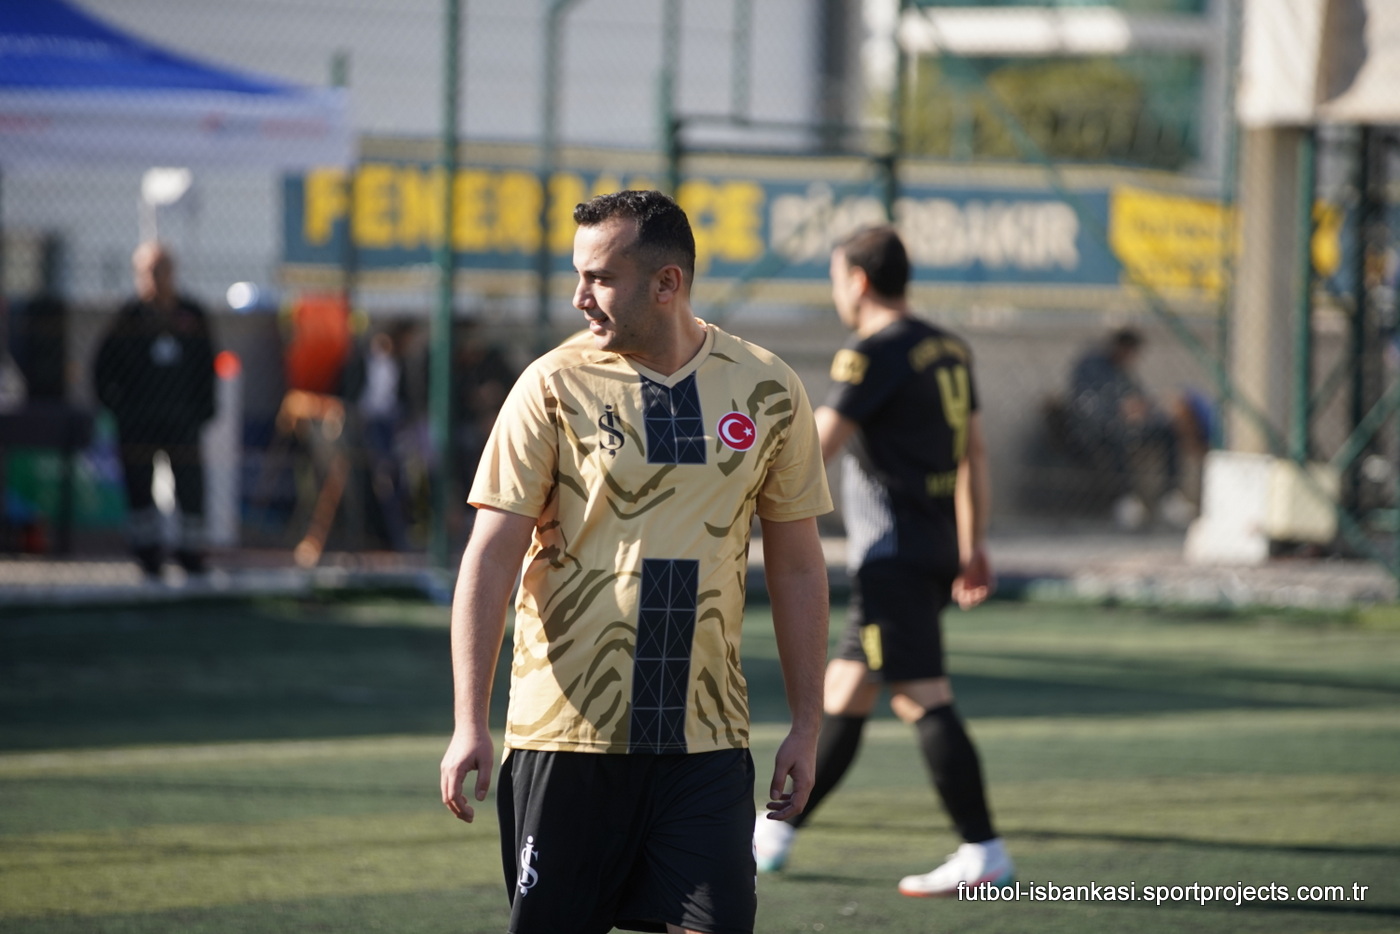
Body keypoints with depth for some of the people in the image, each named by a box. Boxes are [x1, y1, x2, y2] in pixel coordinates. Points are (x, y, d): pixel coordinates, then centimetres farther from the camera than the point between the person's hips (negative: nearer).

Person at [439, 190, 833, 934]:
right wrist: (469, 723, -12)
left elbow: (796, 565, 12)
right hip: (567, 732, -1)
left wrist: (806, 725, 9)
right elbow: (491, 556, -5)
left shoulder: (768, 391, 3)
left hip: (707, 739, 2)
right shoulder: (554, 385, -4)